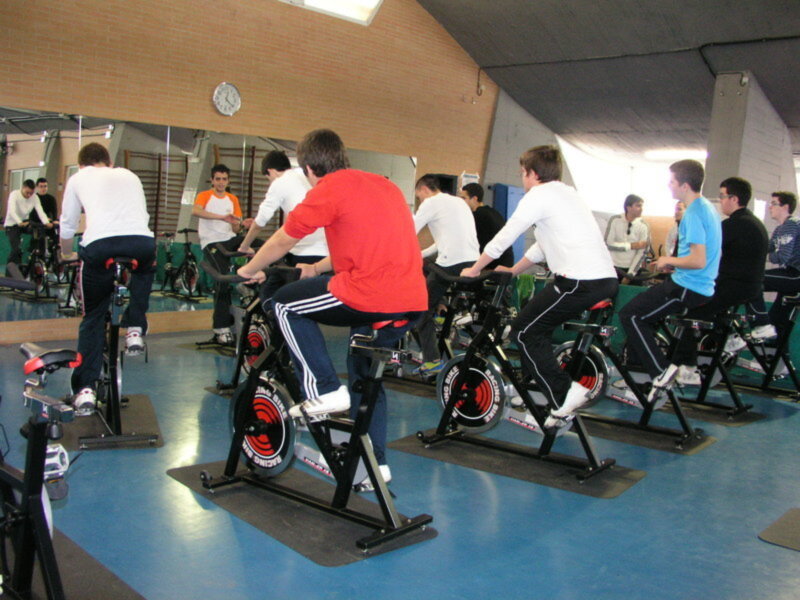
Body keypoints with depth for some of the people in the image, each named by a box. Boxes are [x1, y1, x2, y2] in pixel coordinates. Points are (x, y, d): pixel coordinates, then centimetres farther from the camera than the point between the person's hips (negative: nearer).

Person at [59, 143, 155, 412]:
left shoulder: (78, 178, 27)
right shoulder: (129, 175, 32)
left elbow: (67, 226, 32)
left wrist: (66, 254, 52)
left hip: (99, 244, -1)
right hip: (142, 242, 1)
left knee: (93, 318, 16)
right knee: (144, 270, 38)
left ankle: (85, 389, 9)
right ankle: (135, 329, 22)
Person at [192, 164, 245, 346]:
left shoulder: (233, 199, 20)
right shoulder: (204, 196, 6)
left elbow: (235, 229, 14)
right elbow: (196, 211, -19)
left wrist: (237, 224, -11)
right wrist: (222, 217, -28)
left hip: (230, 239, 4)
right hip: (212, 242, -4)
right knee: (223, 280, -21)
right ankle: (221, 329, -16)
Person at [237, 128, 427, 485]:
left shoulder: (328, 189, -1)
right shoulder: (383, 185, 22)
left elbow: (282, 241, 8)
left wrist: (250, 270, 26)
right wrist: (318, 269, 41)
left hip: (370, 295, -8)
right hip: (413, 301, 8)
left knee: (286, 304, 11)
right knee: (365, 378, 24)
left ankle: (324, 391, 8)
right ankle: (374, 462, 28)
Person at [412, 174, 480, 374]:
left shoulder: (432, 202, 1)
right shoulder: (458, 201, 26)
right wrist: (420, 254, 33)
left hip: (450, 264, -8)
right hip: (473, 262, 8)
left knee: (423, 310, 3)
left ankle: (432, 360, -4)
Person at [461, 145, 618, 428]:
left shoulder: (539, 195, -3)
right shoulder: (567, 193, 25)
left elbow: (502, 238, -1)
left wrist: (474, 270, 12)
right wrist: (513, 271, 35)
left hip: (581, 282, -10)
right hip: (606, 278, 10)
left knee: (524, 331, 0)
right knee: (538, 325, 21)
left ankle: (565, 396, -3)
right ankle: (533, 387, 27)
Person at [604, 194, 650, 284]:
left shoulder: (643, 226, -4)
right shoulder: (615, 220, -6)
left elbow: (641, 253, -7)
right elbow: (608, 244, -13)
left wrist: (629, 276, -12)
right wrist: (631, 245, -17)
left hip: (633, 268, 1)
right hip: (614, 267, 0)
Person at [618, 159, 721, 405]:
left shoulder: (693, 214, -18)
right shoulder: (708, 207, 13)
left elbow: (698, 261, -25)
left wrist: (669, 260, -10)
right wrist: (674, 263, 15)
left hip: (688, 288, -10)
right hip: (703, 287, 11)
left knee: (630, 315, -8)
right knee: (640, 313, 21)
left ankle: (662, 371, -10)